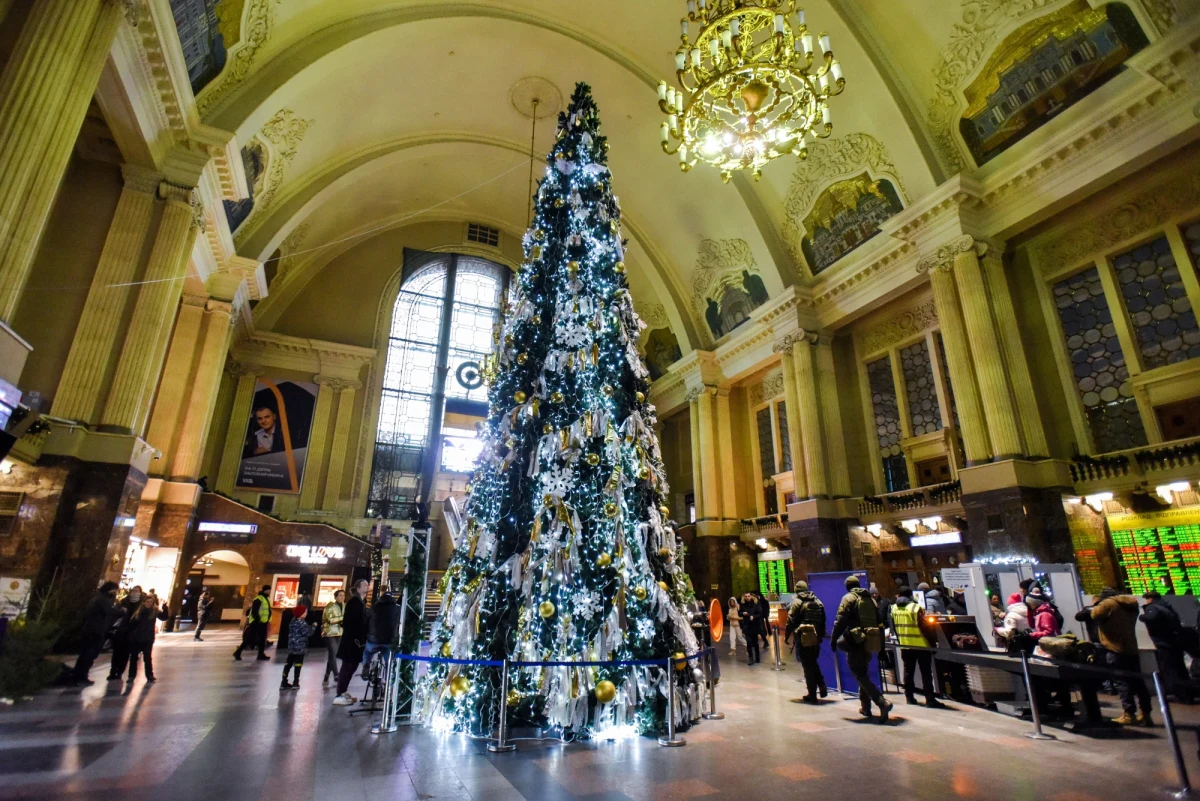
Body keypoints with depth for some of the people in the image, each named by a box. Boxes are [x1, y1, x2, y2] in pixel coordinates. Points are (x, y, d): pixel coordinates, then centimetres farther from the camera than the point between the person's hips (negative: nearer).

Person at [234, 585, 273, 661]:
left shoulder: (266, 599, 14)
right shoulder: (259, 599, -16)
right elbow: (254, 612, -21)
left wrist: (267, 621, 16)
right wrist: (258, 620, -25)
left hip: (262, 623, 9)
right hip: (256, 622, -9)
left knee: (262, 638, 9)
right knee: (249, 639, -3)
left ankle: (261, 654, 14)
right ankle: (238, 652, 7)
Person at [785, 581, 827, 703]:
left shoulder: (797, 602, -6)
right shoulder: (818, 602, 11)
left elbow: (791, 621, -9)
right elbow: (823, 620, 12)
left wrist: (786, 635, 0)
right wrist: (821, 635, 18)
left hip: (803, 637, -5)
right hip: (816, 637, 5)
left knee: (807, 666, 2)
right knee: (813, 663, 22)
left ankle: (812, 694, 5)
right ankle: (822, 686, 9)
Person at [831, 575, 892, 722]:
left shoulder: (848, 598, -5)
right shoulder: (870, 599, 15)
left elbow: (840, 621, -11)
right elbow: (879, 622, 16)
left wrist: (833, 639, -5)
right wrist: (881, 643, 21)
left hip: (856, 641, -7)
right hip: (869, 641, 7)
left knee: (860, 675, -4)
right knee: (863, 673, 21)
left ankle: (882, 702, -21)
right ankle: (865, 706, 23)